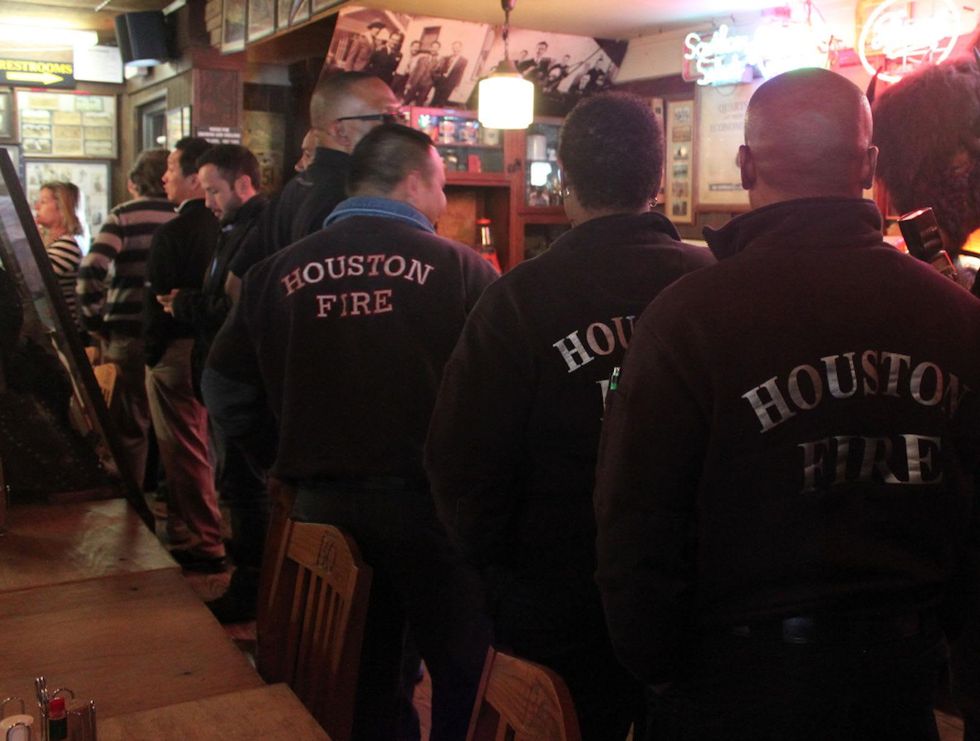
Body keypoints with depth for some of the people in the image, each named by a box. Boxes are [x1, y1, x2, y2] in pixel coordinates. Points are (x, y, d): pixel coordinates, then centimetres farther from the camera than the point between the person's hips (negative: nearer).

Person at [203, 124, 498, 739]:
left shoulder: (278, 272, 2)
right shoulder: (459, 267, -9)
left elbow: (226, 390, 7)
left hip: (323, 504, 4)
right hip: (429, 503, -4)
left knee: (357, 678, 19)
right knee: (463, 672, 12)